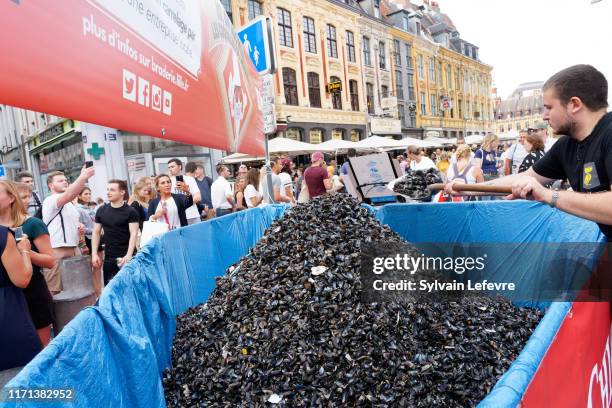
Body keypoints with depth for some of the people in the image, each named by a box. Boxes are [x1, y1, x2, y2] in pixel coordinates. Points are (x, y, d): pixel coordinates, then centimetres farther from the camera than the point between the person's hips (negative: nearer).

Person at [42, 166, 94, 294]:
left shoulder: (70, 204, 19)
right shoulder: (50, 201, -10)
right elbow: (70, 194, -32)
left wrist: (80, 227, 10)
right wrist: (83, 177, -43)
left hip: (74, 249, 9)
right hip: (57, 252, -8)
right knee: (56, 291, -5)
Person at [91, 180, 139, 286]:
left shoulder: (130, 211, -5)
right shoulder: (101, 211, 7)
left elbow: (133, 233, -11)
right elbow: (96, 232, 11)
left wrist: (129, 255, -22)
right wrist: (94, 254, 2)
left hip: (126, 257, -4)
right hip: (109, 257, 4)